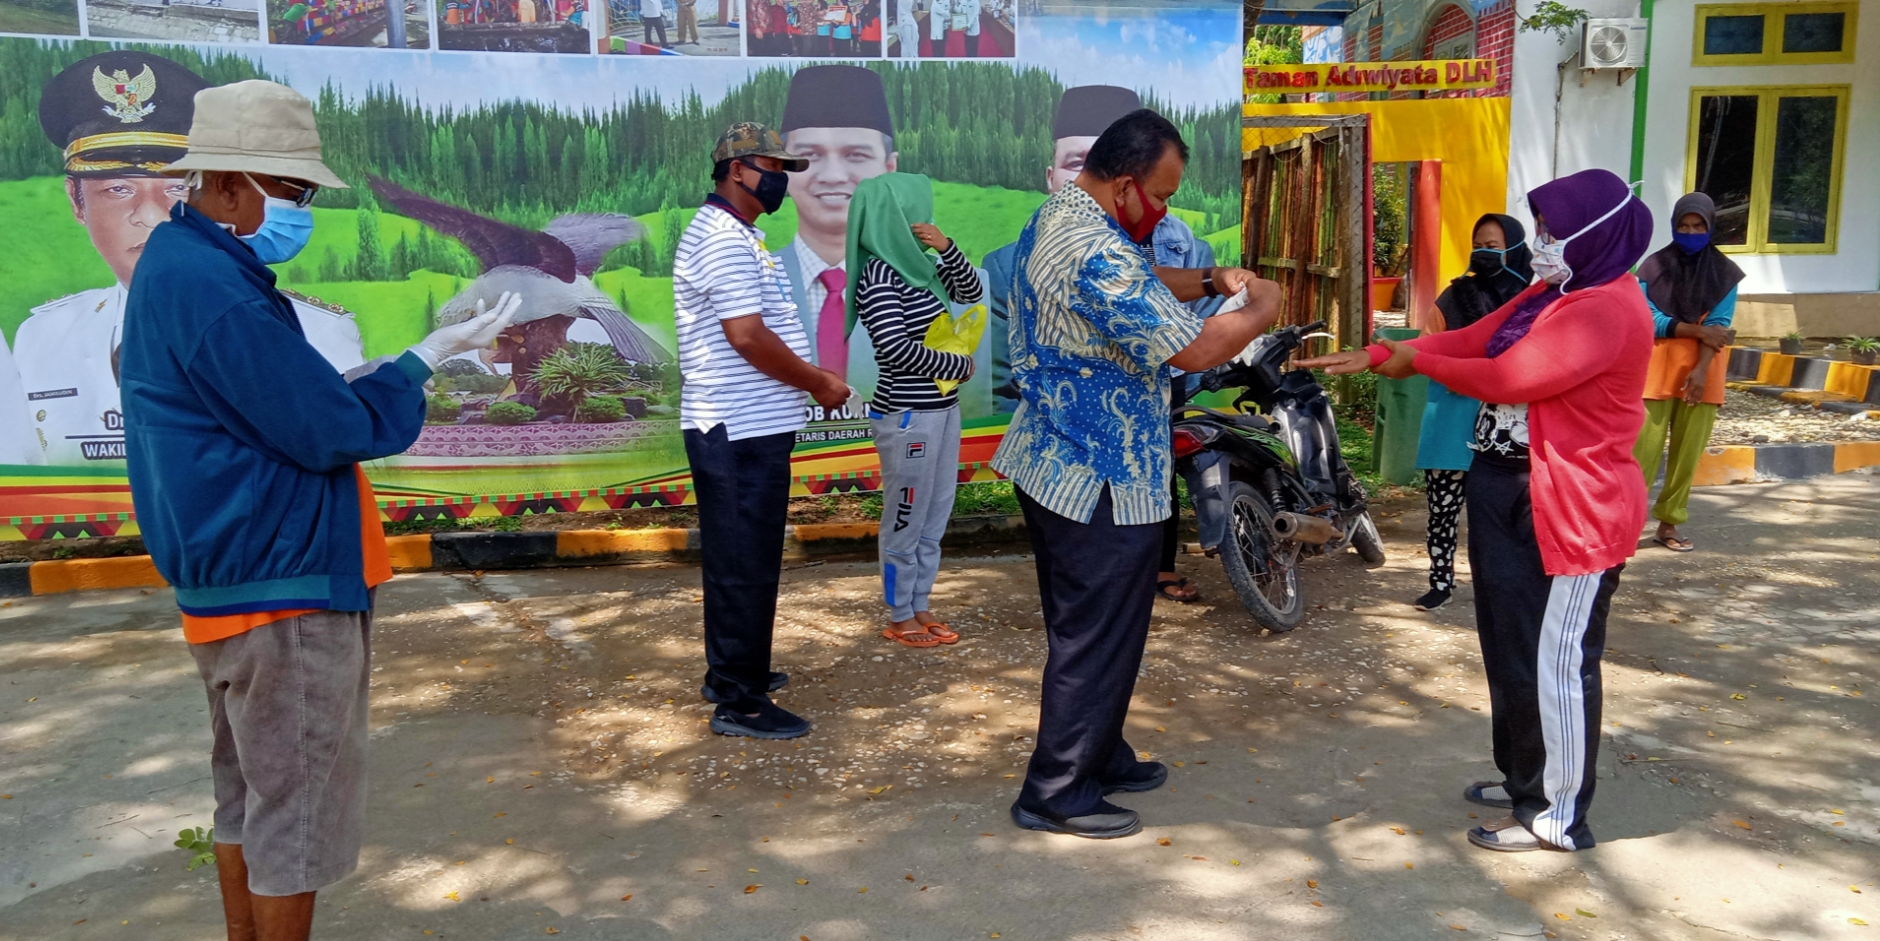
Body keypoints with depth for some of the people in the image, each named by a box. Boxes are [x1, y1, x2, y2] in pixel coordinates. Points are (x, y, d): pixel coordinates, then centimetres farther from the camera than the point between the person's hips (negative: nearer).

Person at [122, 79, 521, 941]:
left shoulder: (179, 266, 10)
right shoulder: (216, 290, -22)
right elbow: (338, 428, -19)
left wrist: (352, 383, 2)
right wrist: (430, 356, -8)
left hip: (235, 583, 10)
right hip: (283, 590, -10)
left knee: (251, 797, 21)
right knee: (297, 811, 3)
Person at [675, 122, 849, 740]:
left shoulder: (734, 236, 18)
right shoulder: (724, 239, -16)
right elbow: (747, 336, -24)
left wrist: (810, 380, 14)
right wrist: (820, 383, -13)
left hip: (745, 428, 11)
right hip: (742, 433, -11)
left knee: (738, 558, 19)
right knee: (746, 565, -4)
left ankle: (731, 672, 31)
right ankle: (739, 703, 5)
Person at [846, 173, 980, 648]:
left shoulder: (915, 264, 8)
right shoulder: (878, 276, -17)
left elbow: (970, 292, 16)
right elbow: (897, 347, -24)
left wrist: (947, 248, -2)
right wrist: (960, 365, -12)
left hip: (941, 407, 9)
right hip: (907, 415, -9)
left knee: (934, 517, 16)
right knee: (906, 519, 4)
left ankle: (918, 607, 28)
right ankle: (899, 618, 17)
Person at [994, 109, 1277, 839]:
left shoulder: (1056, 216, 8)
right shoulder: (1098, 256, -25)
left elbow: (1138, 285, 23)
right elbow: (1194, 349, -25)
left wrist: (1210, 280, 8)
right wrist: (1261, 313, -7)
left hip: (1054, 465, 11)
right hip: (1100, 481, -10)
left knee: (1083, 627, 20)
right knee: (1098, 637, 2)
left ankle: (1099, 756, 35)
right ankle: (1057, 793, 13)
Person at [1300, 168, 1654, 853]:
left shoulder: (1607, 310, -19)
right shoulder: (1554, 295, 13)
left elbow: (1510, 377, -26)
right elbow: (1471, 340, 10)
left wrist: (1418, 362, -12)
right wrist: (1374, 357, 1)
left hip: (1571, 514, -11)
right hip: (1513, 498, 11)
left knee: (1555, 663, -2)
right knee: (1511, 648, 19)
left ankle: (1558, 818, 12)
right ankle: (1524, 780, 36)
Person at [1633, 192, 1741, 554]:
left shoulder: (1724, 273, 5)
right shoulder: (1654, 267, 1)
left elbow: (1718, 325, -4)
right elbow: (1651, 320, -7)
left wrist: (1701, 369, -16)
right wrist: (1699, 330, -14)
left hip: (1703, 368, 2)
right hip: (1658, 365, -2)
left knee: (1689, 450, 3)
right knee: (1645, 446, -9)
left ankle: (1669, 523, 12)